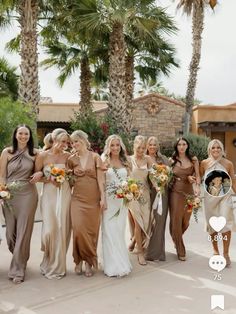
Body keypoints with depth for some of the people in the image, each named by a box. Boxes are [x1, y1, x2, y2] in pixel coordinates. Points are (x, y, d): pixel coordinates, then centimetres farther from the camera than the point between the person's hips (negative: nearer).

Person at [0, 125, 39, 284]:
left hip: (28, 194, 0)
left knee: (23, 231, -1)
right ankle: (20, 258, 34)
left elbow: (38, 171, 16)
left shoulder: (35, 153, 3)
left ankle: (18, 270, 9)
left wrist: (39, 174, -7)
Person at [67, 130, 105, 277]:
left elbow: (100, 179, -4)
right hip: (78, 197, 2)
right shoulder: (72, 159, 6)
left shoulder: (95, 157, -1)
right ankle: (79, 260, 13)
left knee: (91, 230, 3)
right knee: (78, 229, -6)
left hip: (93, 198, -1)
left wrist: (103, 197, -8)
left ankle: (89, 261, 18)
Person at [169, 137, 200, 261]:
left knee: (185, 222, 8)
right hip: (175, 192, -1)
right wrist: (186, 178, -4)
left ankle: (177, 240, 41)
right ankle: (180, 251, 13)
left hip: (189, 193, 2)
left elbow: (197, 176, -2)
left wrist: (197, 186, -22)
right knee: (176, 221, -2)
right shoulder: (172, 160, 2)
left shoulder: (193, 160, 4)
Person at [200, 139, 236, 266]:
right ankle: (215, 250, 29)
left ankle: (226, 253, 2)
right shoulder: (204, 163, 0)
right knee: (212, 224, 9)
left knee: (225, 223, -10)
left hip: (225, 196, -1)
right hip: (210, 197, 1)